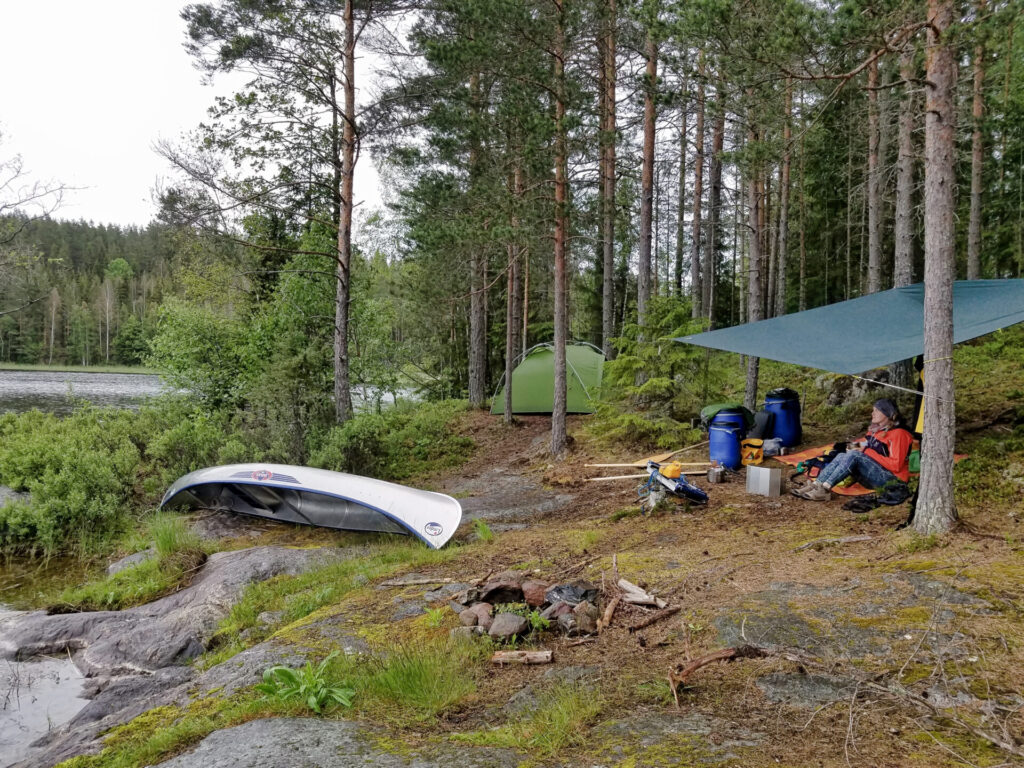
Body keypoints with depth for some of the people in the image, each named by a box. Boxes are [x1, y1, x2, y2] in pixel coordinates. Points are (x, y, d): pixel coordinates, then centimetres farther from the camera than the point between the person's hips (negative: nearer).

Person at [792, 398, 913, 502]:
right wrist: (856, 446, 2)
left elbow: (895, 465, -16)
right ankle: (815, 485, -31)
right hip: (871, 477, 8)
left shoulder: (898, 434, -10)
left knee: (854, 455, -29)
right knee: (841, 456, -15)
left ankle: (825, 489, -38)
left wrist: (867, 452, -15)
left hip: (889, 479, -8)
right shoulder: (875, 429, 15)